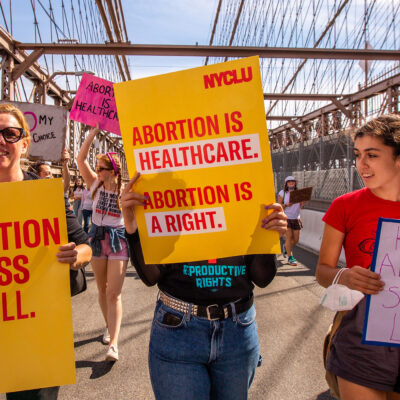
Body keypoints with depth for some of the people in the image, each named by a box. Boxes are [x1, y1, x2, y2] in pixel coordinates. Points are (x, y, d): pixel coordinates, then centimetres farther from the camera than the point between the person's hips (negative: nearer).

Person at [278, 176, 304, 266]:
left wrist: (303, 202, -10)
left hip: (296, 218, 4)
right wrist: (286, 205, -21)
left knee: (296, 239, 5)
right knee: (289, 237, -11)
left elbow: (300, 206, 12)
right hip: (285, 218, -4)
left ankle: (286, 247, 36)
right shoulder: (282, 193, -2)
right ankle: (290, 257, -1)